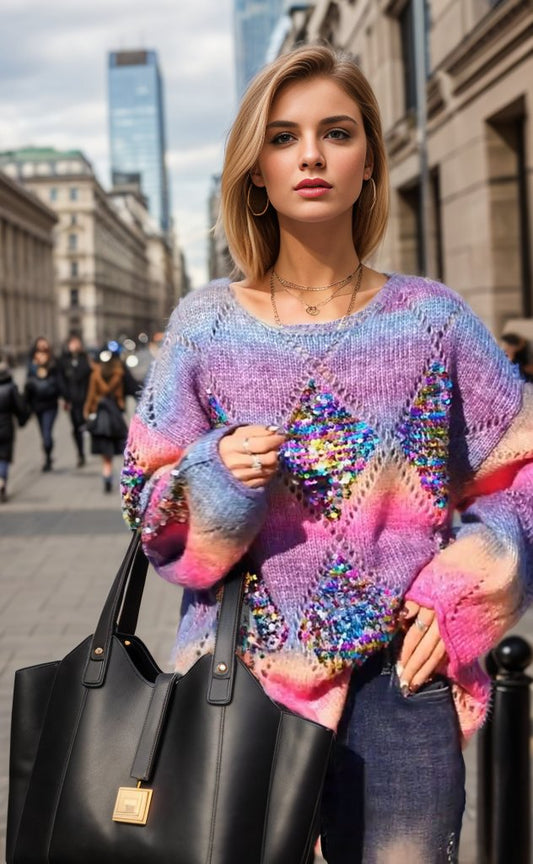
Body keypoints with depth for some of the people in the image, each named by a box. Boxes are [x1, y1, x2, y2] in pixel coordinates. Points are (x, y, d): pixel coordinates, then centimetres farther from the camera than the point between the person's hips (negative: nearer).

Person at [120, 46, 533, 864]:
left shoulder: (430, 319, 1)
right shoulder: (207, 324, 1)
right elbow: (148, 507, 5)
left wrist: (460, 597, -6)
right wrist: (216, 477, -16)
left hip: (397, 673, 0)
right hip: (239, 666, 1)